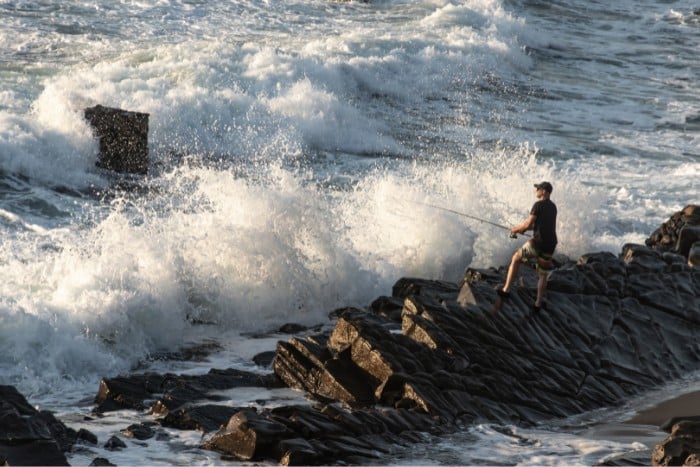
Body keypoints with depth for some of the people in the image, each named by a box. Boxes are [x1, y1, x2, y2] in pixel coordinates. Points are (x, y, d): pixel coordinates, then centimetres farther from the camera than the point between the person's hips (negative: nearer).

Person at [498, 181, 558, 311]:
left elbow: (528, 224, -12)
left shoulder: (538, 205, -9)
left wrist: (516, 229, 6)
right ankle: (538, 303, 17)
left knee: (516, 259, 14)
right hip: (549, 247, 6)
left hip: (538, 242, -6)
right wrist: (524, 228, 20)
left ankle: (506, 289, 11)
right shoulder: (553, 207, 16)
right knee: (543, 275, 17)